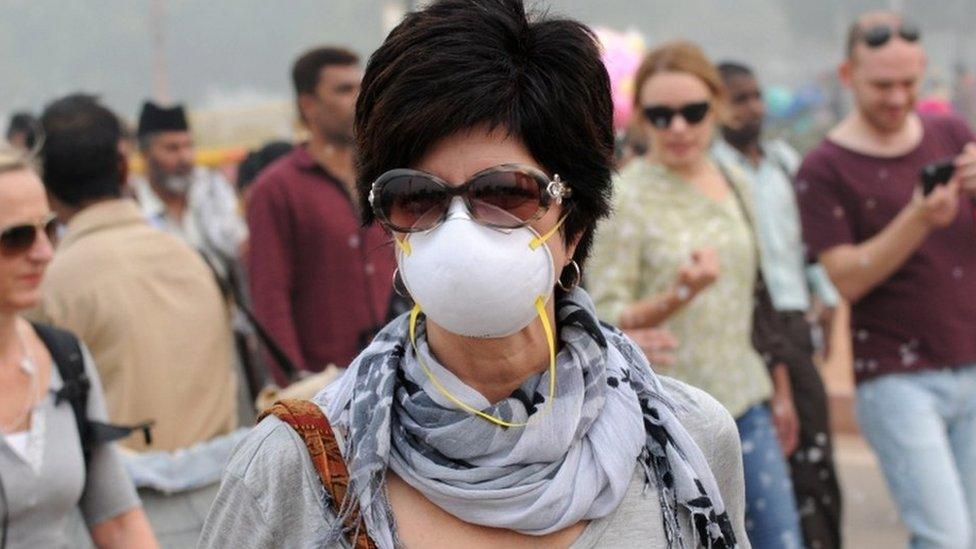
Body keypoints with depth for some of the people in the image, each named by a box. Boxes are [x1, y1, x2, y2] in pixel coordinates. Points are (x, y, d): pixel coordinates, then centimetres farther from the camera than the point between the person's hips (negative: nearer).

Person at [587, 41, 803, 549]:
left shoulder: (736, 185, 9)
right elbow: (605, 319, -12)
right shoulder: (625, 197, -9)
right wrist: (678, 295, -27)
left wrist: (780, 390, 20)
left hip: (743, 400, 6)